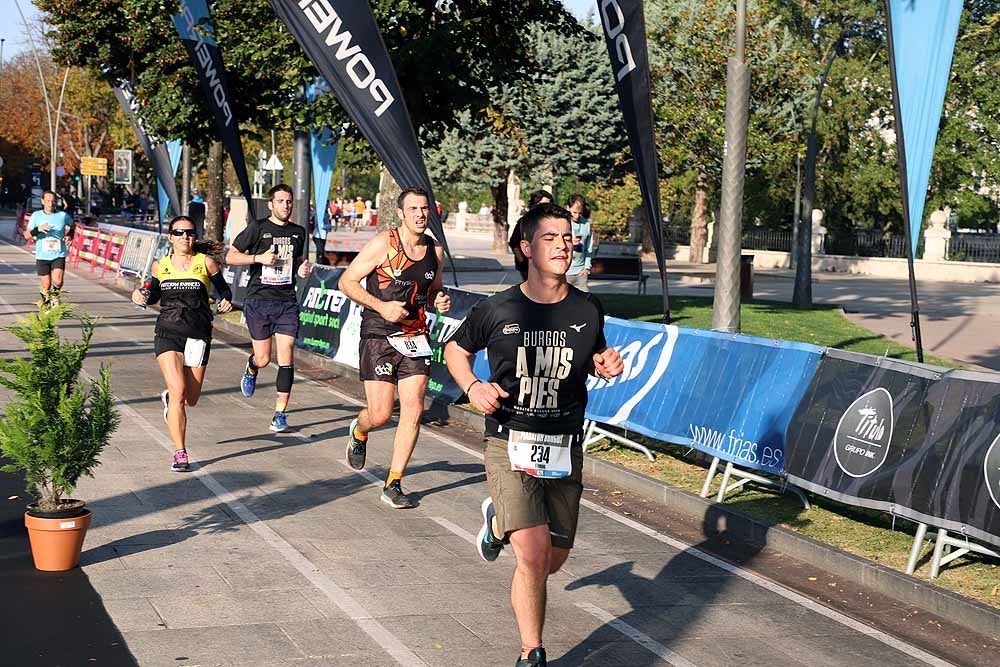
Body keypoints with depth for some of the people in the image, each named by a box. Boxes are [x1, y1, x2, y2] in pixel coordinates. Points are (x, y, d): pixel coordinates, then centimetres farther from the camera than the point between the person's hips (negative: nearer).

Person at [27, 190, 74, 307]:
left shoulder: (63, 215, 0)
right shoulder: (36, 215, 1)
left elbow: (72, 224, 23)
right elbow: (26, 235, -1)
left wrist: (69, 236, 4)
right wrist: (37, 229, -20)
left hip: (59, 255, -1)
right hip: (42, 256, 1)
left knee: (57, 282, -19)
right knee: (46, 286, 4)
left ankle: (55, 294, 14)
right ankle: (45, 305, 29)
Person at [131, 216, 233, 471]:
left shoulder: (206, 262, 0)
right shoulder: (160, 265, 5)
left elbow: (223, 288, 11)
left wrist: (226, 301, -10)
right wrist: (142, 296, -2)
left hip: (198, 336, 0)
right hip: (167, 334, 0)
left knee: (191, 399, 7)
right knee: (178, 392, -16)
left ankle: (169, 397, 46)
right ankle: (180, 453, -8)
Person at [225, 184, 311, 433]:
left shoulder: (298, 232, 11)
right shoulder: (258, 228, -2)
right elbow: (231, 256, -1)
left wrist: (302, 269, 5)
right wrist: (259, 258, -14)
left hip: (287, 302, 3)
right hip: (258, 301, -3)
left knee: (286, 358, -8)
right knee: (263, 359, 1)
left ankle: (280, 414, -2)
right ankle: (251, 368, 40)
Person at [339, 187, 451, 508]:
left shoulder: (435, 250, 7)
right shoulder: (383, 244, -9)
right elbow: (347, 281, -7)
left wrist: (440, 301, 0)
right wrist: (381, 306, -17)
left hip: (415, 337, 5)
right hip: (378, 336, -4)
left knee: (413, 411, -5)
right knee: (380, 415, -6)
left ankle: (393, 484, 5)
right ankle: (358, 432, 32)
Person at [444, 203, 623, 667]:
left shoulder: (588, 311, 0)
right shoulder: (498, 310, -6)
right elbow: (455, 350, 11)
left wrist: (605, 367, -4)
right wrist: (472, 387, -8)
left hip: (565, 450, 4)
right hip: (511, 448, -3)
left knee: (552, 562, 15)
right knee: (534, 554, -18)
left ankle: (499, 519, 48)